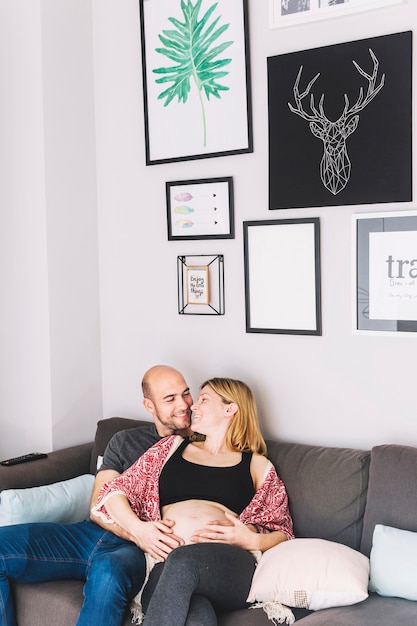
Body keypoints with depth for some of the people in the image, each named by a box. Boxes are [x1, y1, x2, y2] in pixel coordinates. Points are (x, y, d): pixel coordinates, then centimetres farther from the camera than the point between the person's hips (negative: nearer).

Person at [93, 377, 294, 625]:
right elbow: (113, 493, 19)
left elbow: (283, 533, 16)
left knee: (183, 561, -38)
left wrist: (252, 540, -6)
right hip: (165, 562, 1)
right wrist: (139, 529, 0)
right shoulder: (173, 446, 26)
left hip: (230, 567, 0)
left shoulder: (257, 465, 22)